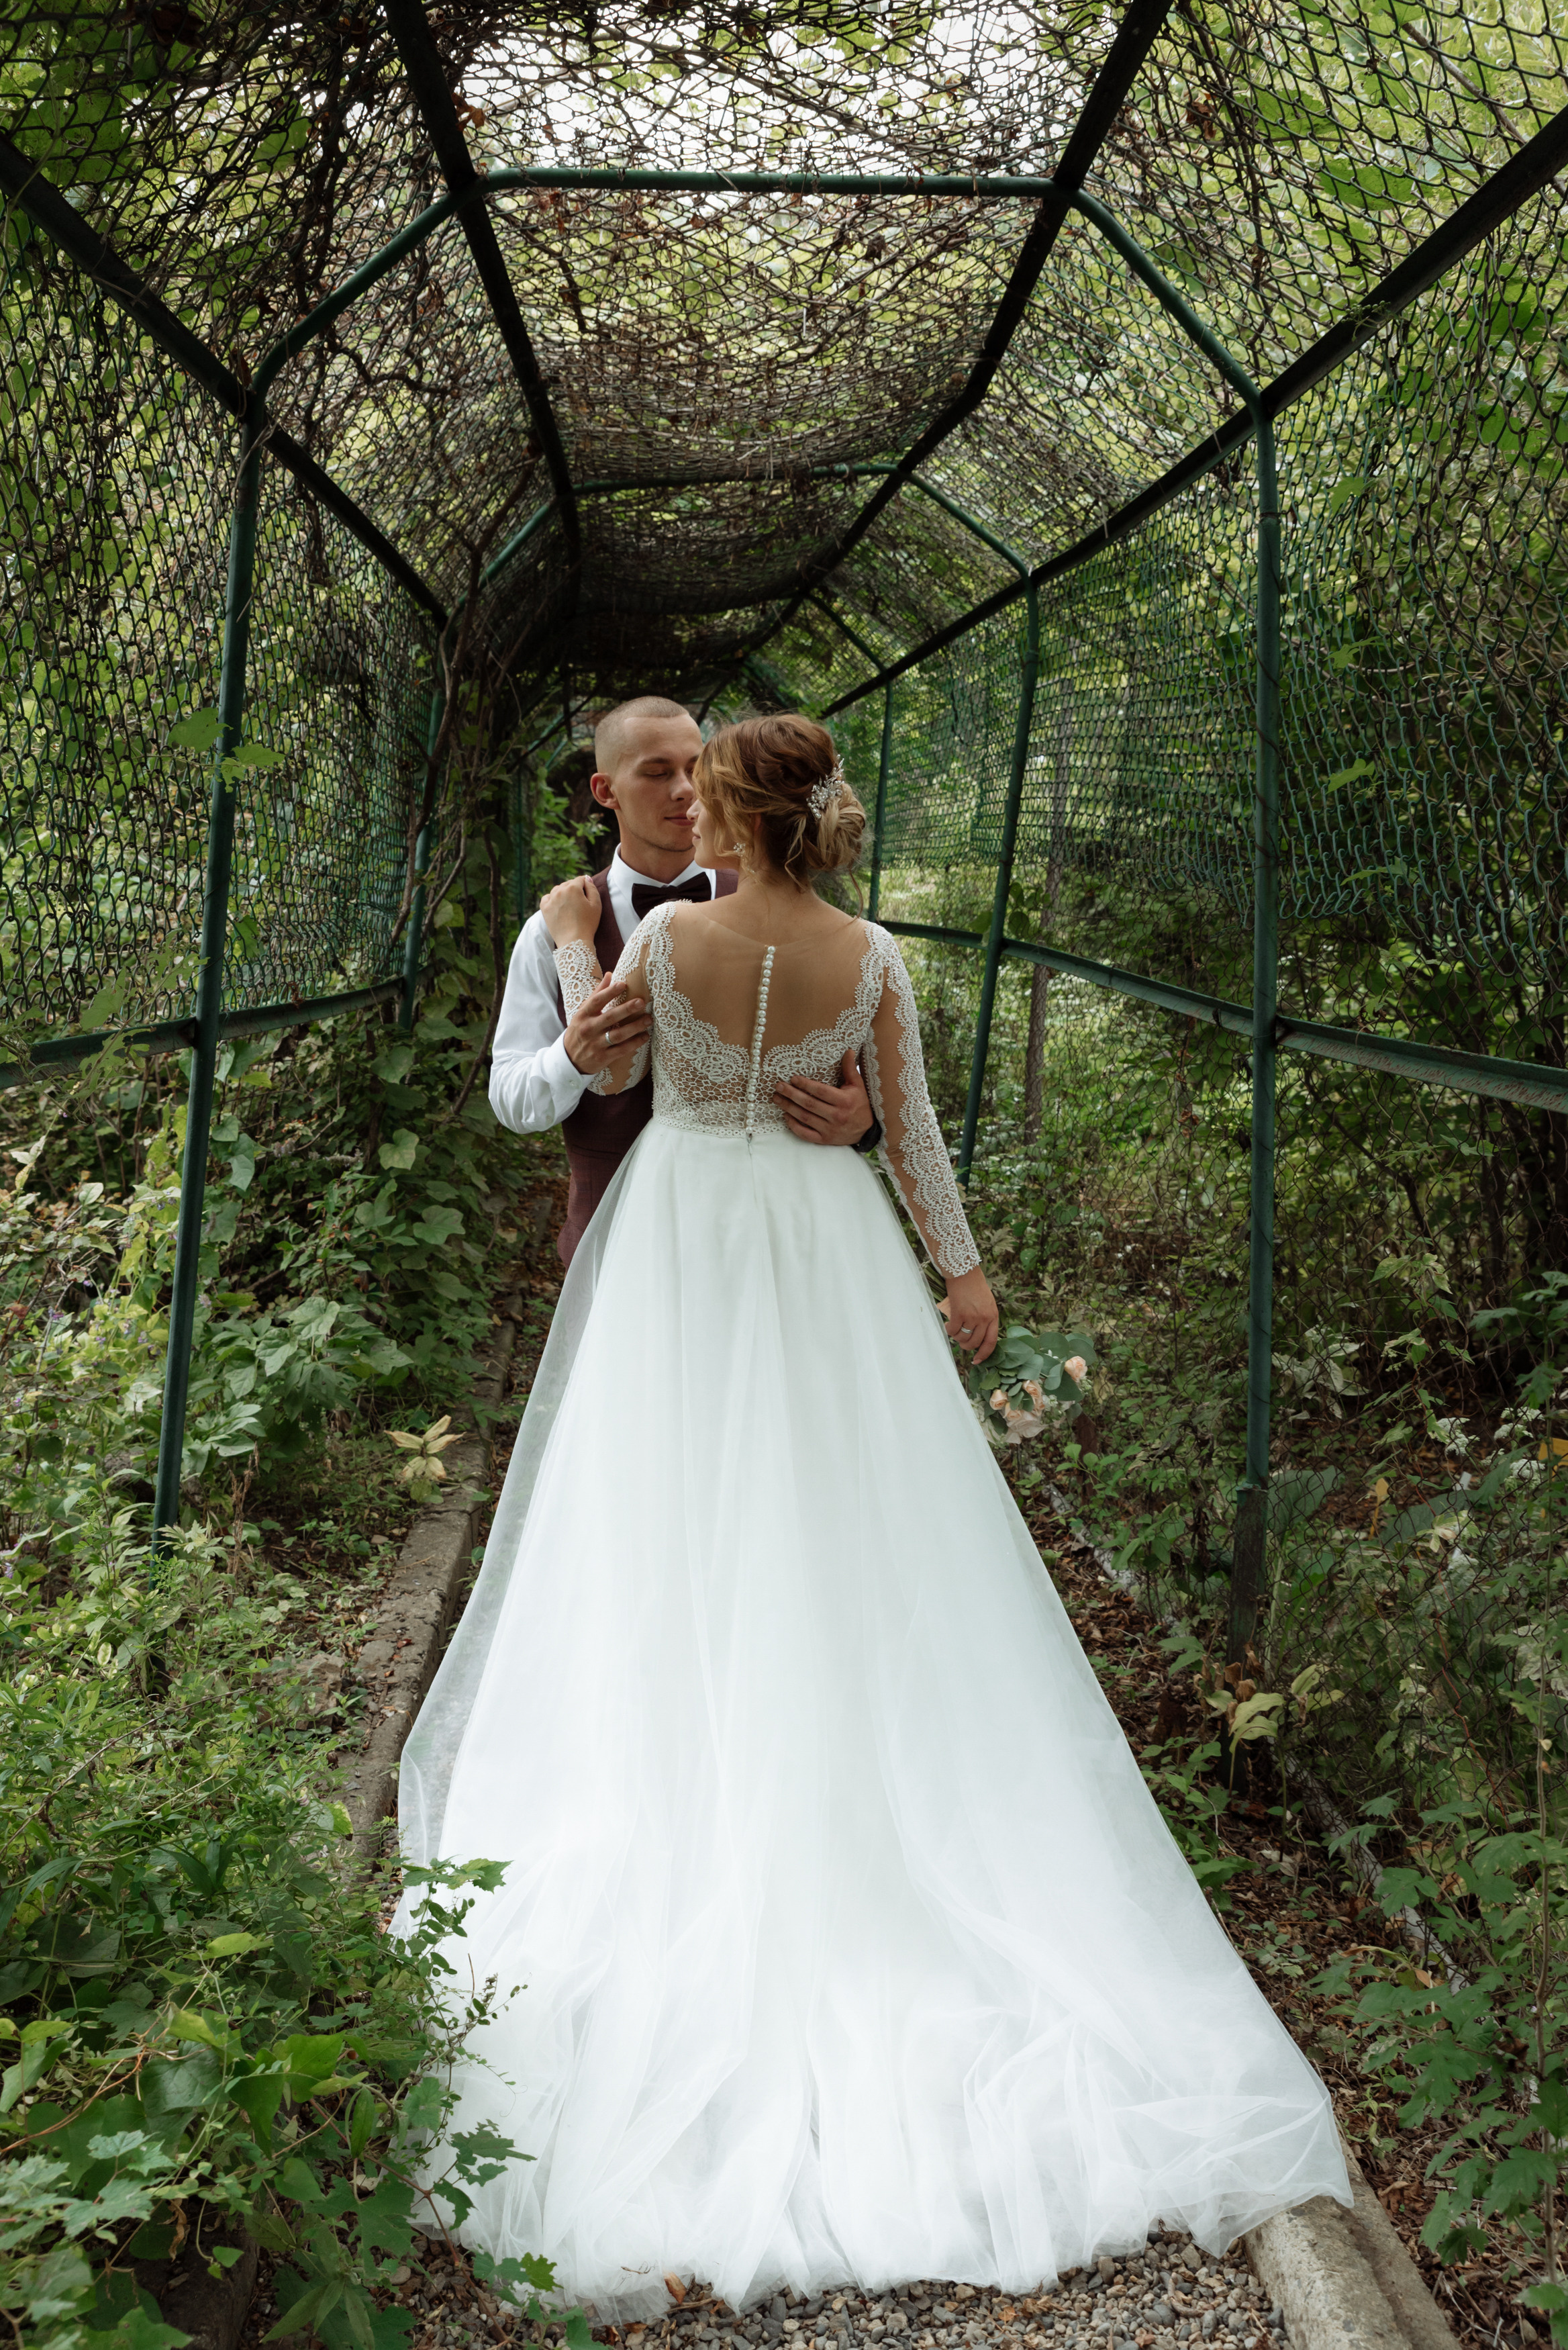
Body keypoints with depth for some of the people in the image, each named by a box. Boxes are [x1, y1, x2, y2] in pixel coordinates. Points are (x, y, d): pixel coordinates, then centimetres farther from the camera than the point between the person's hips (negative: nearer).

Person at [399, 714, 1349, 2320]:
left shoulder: (667, 936, -11)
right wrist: (962, 1270, 9)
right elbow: (911, 1135, -1)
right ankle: (856, 1790, 20)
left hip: (686, 1232, -1)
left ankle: (681, 1795, 19)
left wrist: (571, 948, 19)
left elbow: (610, 1069, 5)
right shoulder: (872, 959, -5)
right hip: (823, 1242, 1)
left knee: (681, 1523, 9)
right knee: (845, 1526, 10)